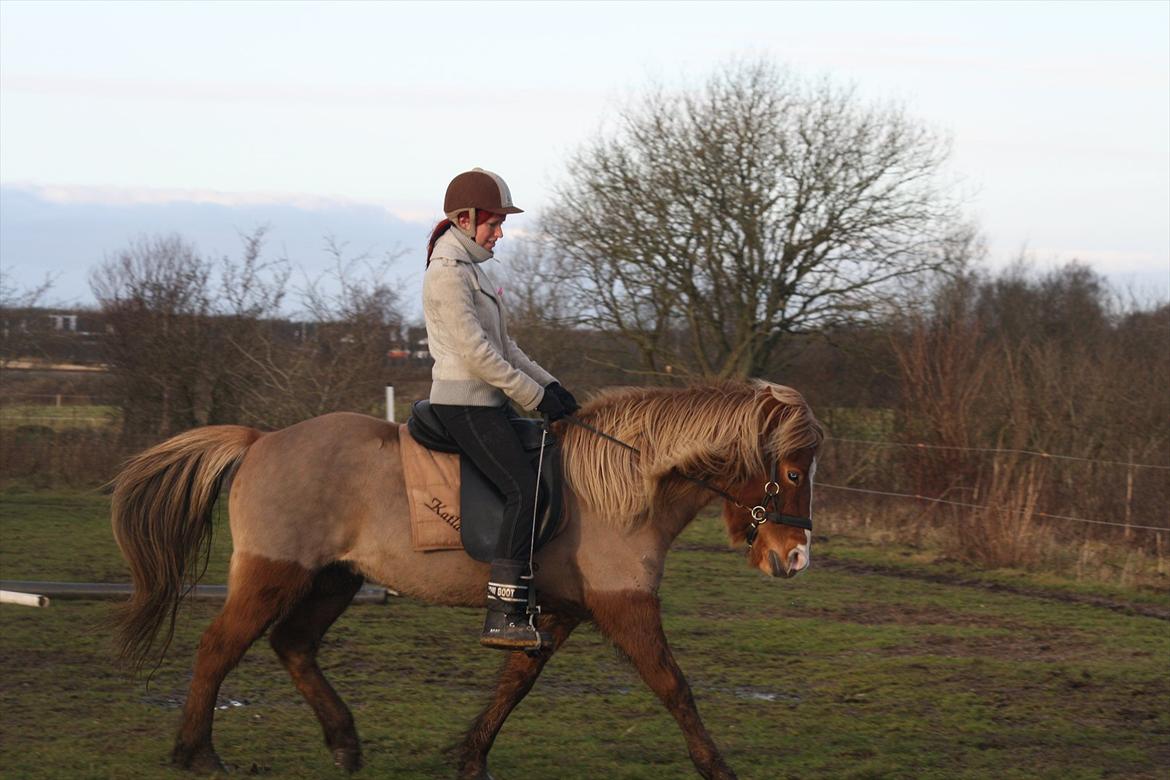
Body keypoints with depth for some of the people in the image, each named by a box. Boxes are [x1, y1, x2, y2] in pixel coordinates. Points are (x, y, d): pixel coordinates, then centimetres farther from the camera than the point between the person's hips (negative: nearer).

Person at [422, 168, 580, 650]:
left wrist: (548, 384, 10)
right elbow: (476, 352, -20)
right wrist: (535, 396, -15)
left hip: (484, 405, 11)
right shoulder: (448, 272, -14)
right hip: (466, 405, -11)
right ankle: (502, 618, -25)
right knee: (525, 490, -21)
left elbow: (502, 345, 21)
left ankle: (525, 601, 14)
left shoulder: (469, 268, 18)